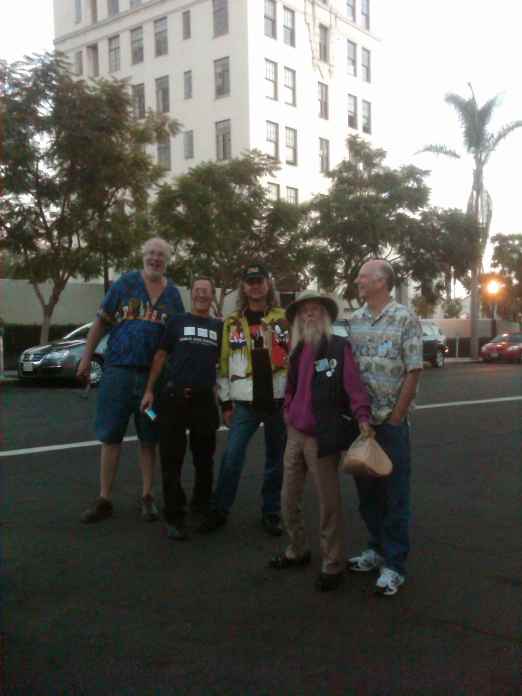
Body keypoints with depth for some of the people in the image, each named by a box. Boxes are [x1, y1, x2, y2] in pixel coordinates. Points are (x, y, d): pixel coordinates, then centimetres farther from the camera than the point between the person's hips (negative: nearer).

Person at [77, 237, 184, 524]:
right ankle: (104, 500, 13)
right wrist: (86, 357, -1)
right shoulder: (125, 283, 1)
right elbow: (102, 321, 3)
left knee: (149, 438, 8)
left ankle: (147, 497, 19)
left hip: (154, 373, 2)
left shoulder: (173, 293, 7)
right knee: (110, 435, 3)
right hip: (118, 369, -1)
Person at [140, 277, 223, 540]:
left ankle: (201, 506, 31)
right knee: (171, 460, -2)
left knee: (204, 460, 12)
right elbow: (160, 356, 5)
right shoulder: (177, 321, 6)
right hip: (174, 397, -2)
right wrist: (149, 390, -1)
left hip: (205, 399, 2)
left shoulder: (219, 326, 12)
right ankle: (175, 518, 5)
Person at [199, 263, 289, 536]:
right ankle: (219, 510, 10)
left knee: (275, 460, 9)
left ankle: (271, 513, 23)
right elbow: (224, 365, 7)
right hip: (245, 403, 0)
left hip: (278, 401, 0)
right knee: (232, 457, -5)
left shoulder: (284, 319, 3)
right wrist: (226, 403, 3)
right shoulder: (232, 322, 6)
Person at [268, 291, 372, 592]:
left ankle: (333, 565, 16)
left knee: (329, 503, 1)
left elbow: (354, 385, -18)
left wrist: (362, 417, -29)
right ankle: (298, 550, 36)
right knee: (289, 500, 16)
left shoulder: (339, 347, -8)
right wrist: (288, 413, 15)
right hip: (295, 435, 7)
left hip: (322, 439, -7)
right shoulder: (297, 351, 12)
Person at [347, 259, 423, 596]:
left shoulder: (406, 319, -7)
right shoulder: (354, 320, 8)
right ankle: (378, 548, 32)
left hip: (392, 422, -5)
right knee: (366, 489, 15)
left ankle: (395, 565, 13)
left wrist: (395, 418, -12)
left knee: (395, 494, 3)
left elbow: (414, 372, -10)